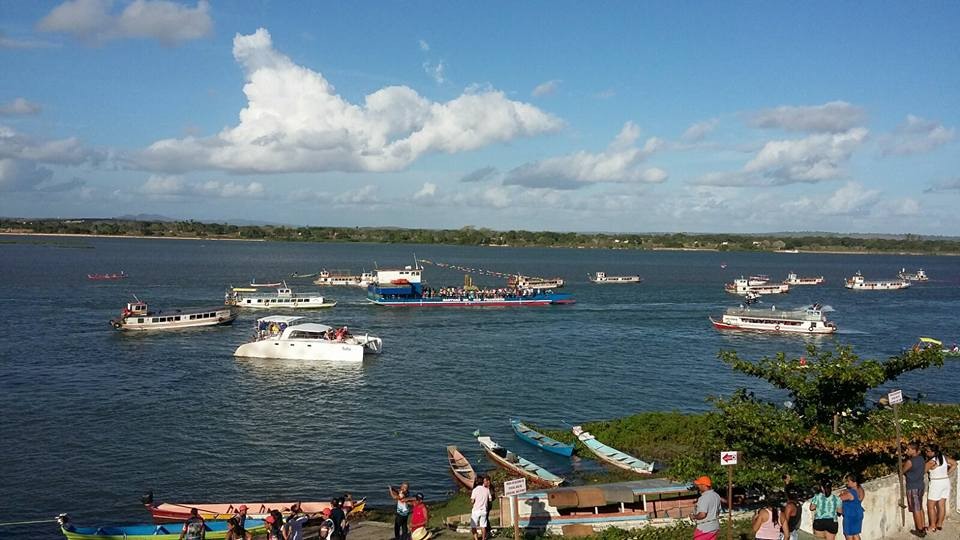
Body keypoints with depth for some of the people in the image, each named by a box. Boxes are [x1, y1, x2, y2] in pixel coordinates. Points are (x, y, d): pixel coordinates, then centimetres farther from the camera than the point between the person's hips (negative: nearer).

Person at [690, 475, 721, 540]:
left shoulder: (704, 498, -22)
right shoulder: (716, 496, 7)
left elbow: (702, 515, -27)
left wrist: (693, 516, -10)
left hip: (704, 528, -8)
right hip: (715, 527, 8)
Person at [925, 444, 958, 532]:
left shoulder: (931, 462, -21)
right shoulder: (944, 458, 1)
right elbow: (954, 464, 11)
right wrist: (947, 473, 10)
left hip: (936, 484, -7)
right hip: (946, 482, 7)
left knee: (931, 506, 3)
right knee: (942, 505, 12)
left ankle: (933, 526, 7)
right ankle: (939, 524, 18)